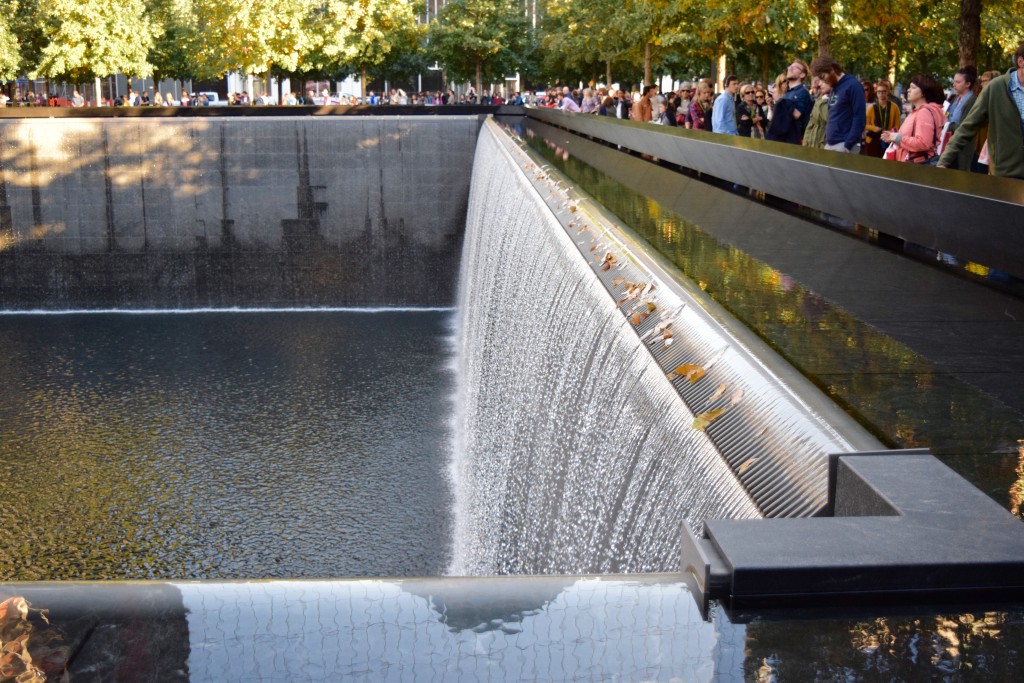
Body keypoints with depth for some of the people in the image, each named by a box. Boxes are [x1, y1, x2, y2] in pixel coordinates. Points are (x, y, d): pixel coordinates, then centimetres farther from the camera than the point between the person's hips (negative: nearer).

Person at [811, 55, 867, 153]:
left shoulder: (853, 85, -9)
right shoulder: (834, 88, 16)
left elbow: (860, 118, -15)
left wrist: (848, 145, -19)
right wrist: (827, 141, 13)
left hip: (844, 145, -8)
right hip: (830, 144, 8)